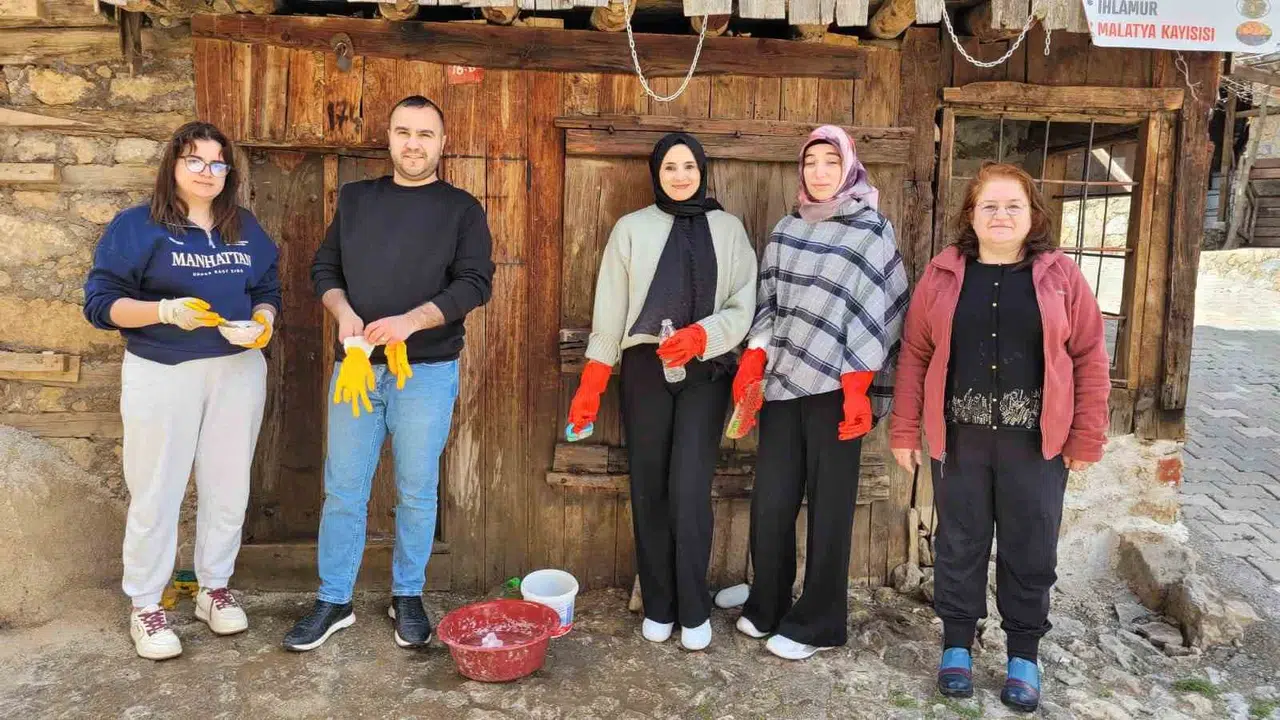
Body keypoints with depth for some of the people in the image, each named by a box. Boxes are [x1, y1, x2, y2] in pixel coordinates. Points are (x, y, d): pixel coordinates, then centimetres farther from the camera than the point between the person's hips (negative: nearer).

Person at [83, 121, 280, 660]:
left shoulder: (245, 229, 10)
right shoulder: (136, 226, -5)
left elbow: (268, 290, 14)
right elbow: (100, 301, -8)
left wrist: (263, 320, -9)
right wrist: (167, 311, -23)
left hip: (239, 370, 4)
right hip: (162, 375, -4)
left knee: (228, 488, 11)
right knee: (156, 492, 2)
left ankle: (214, 587, 28)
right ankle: (145, 607, 17)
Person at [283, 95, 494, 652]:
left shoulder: (461, 209, 2)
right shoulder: (355, 198, 12)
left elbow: (475, 283, -6)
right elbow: (324, 267, 13)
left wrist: (411, 321, -19)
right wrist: (343, 313, -8)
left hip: (427, 370, -2)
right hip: (356, 364, 3)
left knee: (417, 492, 7)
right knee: (343, 490, 7)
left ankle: (408, 597, 23)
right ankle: (333, 601, 20)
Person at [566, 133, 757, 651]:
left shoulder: (729, 229, 8)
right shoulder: (633, 228, 8)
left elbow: (744, 305, 2)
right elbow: (610, 308, 4)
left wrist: (701, 335, -17)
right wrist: (590, 386, -1)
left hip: (706, 372, -1)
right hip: (645, 369, 1)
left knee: (689, 489, -9)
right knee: (649, 490, 4)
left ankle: (694, 611, 5)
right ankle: (658, 606, 17)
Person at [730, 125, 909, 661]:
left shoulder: (872, 230, -1)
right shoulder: (787, 229, 13)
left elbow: (872, 312, -7)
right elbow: (767, 302, 14)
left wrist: (858, 389, -13)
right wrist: (751, 364, 3)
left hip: (835, 387, -4)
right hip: (784, 381, 4)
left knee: (828, 506, 2)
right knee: (770, 500, 5)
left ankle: (817, 623, 15)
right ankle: (767, 605, 24)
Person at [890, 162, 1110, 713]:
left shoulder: (1061, 276, 0)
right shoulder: (943, 275, 2)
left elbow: (1090, 358, 0)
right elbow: (915, 355, 2)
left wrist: (1087, 437, -4)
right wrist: (904, 430, 0)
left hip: (1036, 441, 0)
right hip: (959, 437, 1)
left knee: (1030, 549, 10)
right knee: (960, 543, 12)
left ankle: (1024, 655, 27)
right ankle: (957, 644, 29)